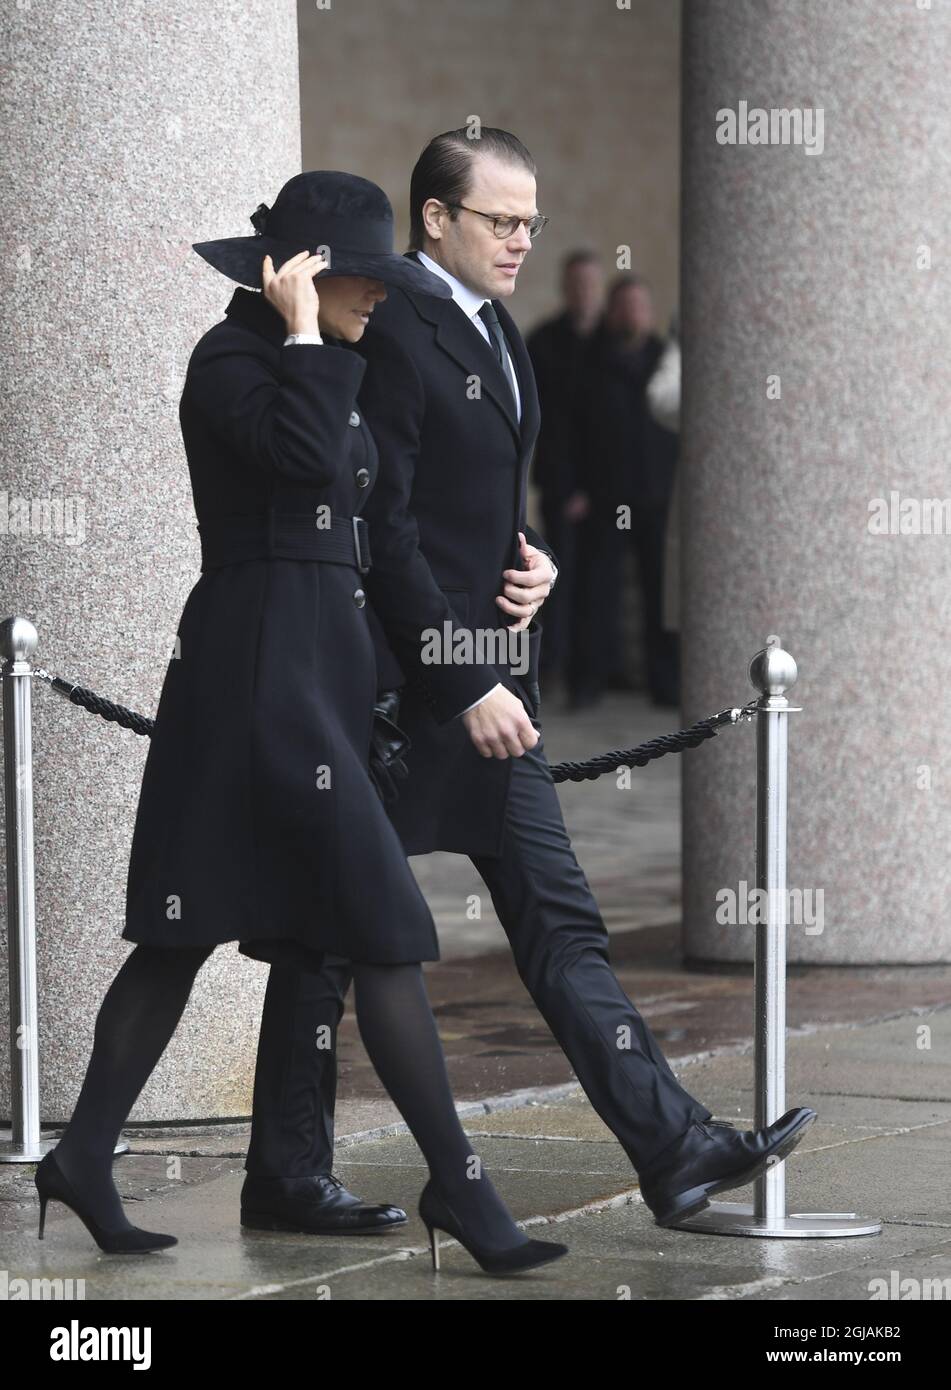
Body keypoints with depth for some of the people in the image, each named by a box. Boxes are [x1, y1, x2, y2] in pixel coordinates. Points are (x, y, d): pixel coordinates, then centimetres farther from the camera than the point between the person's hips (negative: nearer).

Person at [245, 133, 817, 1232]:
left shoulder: (494, 333, 15)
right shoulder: (390, 335, -14)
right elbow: (381, 530, -18)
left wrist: (533, 562, 4)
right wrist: (465, 684, -18)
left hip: (485, 683, 9)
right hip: (397, 681, -9)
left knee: (559, 923, 4)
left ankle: (674, 1148, 0)